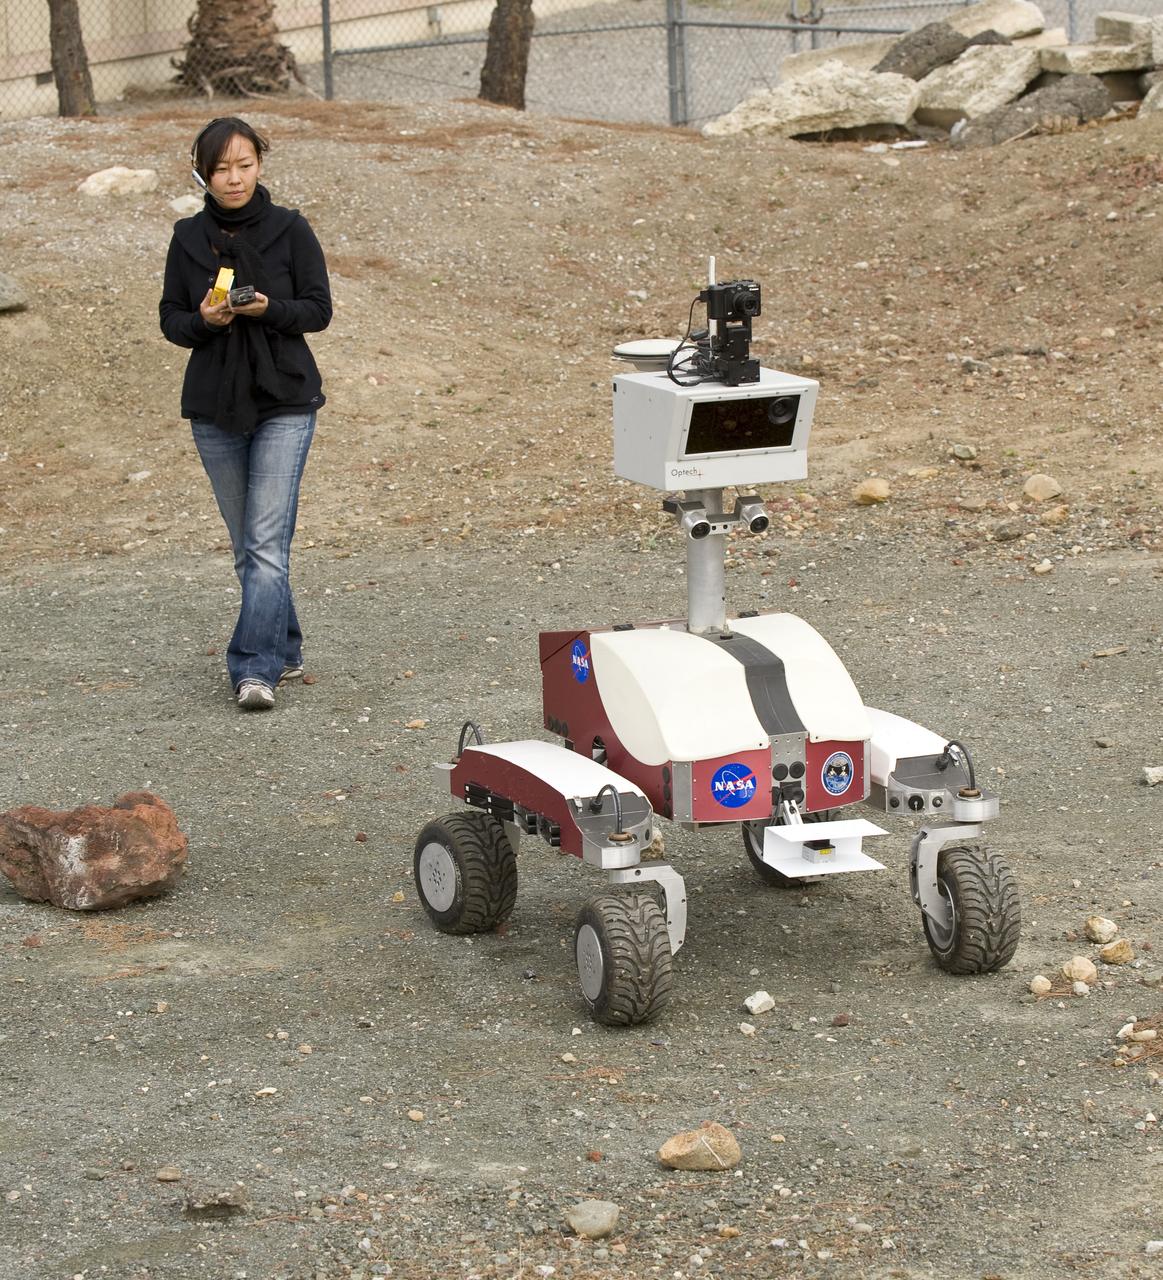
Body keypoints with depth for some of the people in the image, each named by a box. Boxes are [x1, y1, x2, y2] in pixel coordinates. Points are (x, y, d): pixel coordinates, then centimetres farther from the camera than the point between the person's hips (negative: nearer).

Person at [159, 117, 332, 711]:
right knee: (247, 545, 12)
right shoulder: (189, 238, 4)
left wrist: (268, 309, -21)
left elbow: (319, 309, -3)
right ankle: (284, 651, 27)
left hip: (285, 402, -3)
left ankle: (255, 669, -17)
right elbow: (170, 319, 6)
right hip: (215, 406, 4)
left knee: (267, 543, -13)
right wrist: (203, 320, -16)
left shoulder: (290, 230, -3)